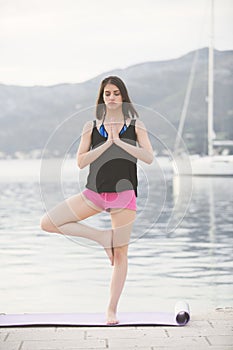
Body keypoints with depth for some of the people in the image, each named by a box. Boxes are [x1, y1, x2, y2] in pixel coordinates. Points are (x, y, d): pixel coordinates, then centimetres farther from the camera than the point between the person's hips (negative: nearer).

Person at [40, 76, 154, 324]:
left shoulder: (135, 125, 5)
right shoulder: (91, 127, 6)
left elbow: (148, 157, -8)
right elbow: (81, 161, -2)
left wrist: (120, 142, -13)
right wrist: (106, 143, -11)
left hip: (124, 194, -2)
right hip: (94, 193, 2)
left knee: (120, 254, 0)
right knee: (47, 223, -10)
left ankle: (111, 310, 10)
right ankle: (102, 237, -1)